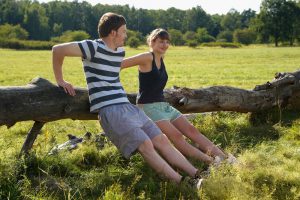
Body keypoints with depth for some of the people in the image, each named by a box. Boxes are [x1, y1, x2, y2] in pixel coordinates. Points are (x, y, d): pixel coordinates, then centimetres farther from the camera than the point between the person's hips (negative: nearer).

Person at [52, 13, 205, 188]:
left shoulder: (120, 51, 17)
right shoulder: (94, 47, -7)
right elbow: (58, 49, -8)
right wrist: (60, 80, -1)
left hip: (128, 106, 8)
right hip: (109, 110, -8)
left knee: (162, 140, -2)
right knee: (145, 145, -21)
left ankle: (197, 175, -4)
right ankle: (183, 184, -24)